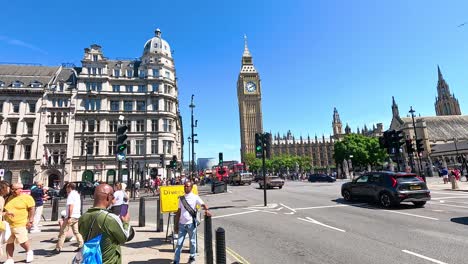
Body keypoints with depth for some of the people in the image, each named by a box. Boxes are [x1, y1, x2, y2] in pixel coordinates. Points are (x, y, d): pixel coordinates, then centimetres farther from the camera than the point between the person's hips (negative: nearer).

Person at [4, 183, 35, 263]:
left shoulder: (27, 197, -6)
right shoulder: (9, 198, 12)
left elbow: (31, 209, -7)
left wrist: (30, 221, -12)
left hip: (20, 224, -6)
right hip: (8, 224, 6)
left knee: (22, 241, -1)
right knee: (9, 242, 9)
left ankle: (29, 252, 26)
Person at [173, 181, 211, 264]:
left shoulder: (195, 197, -3)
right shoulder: (181, 198, 9)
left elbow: (203, 204, -14)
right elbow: (179, 212, 12)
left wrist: (207, 210, -37)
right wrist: (176, 224, 10)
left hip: (191, 223, -3)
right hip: (182, 224, 3)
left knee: (192, 242, 11)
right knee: (179, 243, 5)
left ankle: (192, 257, 29)